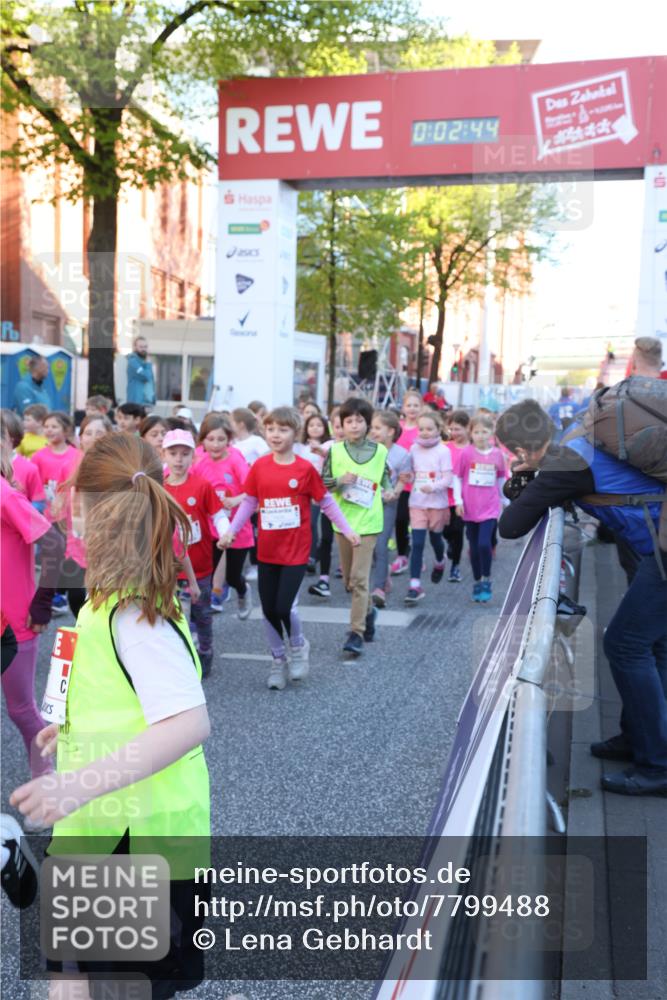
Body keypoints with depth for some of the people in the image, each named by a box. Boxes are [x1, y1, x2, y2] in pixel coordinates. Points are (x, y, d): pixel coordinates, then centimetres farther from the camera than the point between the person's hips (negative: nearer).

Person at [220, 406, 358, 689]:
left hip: (296, 550, -3)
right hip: (267, 551, 3)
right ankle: (278, 659, 30)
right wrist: (231, 531, -4)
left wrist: (347, 530, -1)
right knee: (268, 609, 8)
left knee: (284, 607, -9)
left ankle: (298, 645, 23)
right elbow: (249, 502, 5)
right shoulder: (259, 467, 0)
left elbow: (326, 502, 1)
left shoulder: (305, 468, -8)